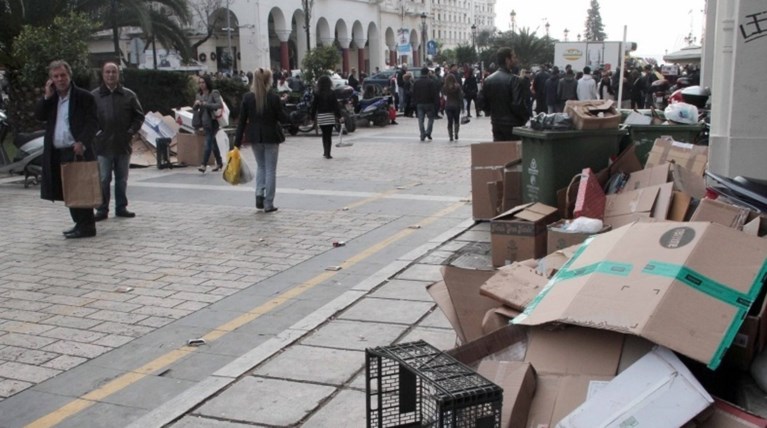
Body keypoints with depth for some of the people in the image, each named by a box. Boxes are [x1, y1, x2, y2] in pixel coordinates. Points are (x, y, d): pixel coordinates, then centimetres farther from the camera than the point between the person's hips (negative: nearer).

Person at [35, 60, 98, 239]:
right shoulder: (51, 99, 17)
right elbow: (38, 116, 9)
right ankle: (81, 224, 20)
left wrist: (82, 142, -22)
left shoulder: (83, 96, -4)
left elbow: (92, 123, -10)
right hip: (56, 153, 7)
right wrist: (47, 96, -1)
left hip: (77, 151, -7)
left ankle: (86, 226, 0)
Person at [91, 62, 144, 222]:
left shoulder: (129, 95, 5)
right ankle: (102, 209, 8)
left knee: (122, 179, 10)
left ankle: (121, 207, 20)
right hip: (103, 145, -2)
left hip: (123, 144, 2)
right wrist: (94, 132, -6)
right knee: (103, 180, 0)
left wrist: (132, 131, -2)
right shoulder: (94, 96, 2)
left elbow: (139, 116, 10)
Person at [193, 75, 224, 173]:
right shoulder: (199, 95, 11)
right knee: (213, 143, 15)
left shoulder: (214, 93, -7)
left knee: (208, 143, -13)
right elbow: (194, 109, 14)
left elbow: (220, 105, -20)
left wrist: (206, 104, -23)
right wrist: (196, 104, -8)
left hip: (213, 122, -7)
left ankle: (204, 165, -16)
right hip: (205, 122, 7)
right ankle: (219, 163, 26)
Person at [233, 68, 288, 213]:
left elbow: (242, 120, -2)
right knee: (270, 169, 6)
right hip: (271, 137, -3)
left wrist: (238, 141, 3)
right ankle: (268, 204, 7)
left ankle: (259, 194, 4)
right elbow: (282, 118, -7)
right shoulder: (274, 98, -13)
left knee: (260, 166, 22)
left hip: (255, 137, 3)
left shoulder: (247, 98, -4)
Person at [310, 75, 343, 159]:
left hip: (321, 116, 1)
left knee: (324, 134, 16)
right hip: (330, 116, -1)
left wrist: (313, 117, 9)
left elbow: (314, 106, 0)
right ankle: (327, 153, -5)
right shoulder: (332, 93, -4)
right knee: (329, 135, 0)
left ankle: (325, 152, 20)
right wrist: (339, 116, -1)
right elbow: (335, 105, -5)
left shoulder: (317, 94, -3)